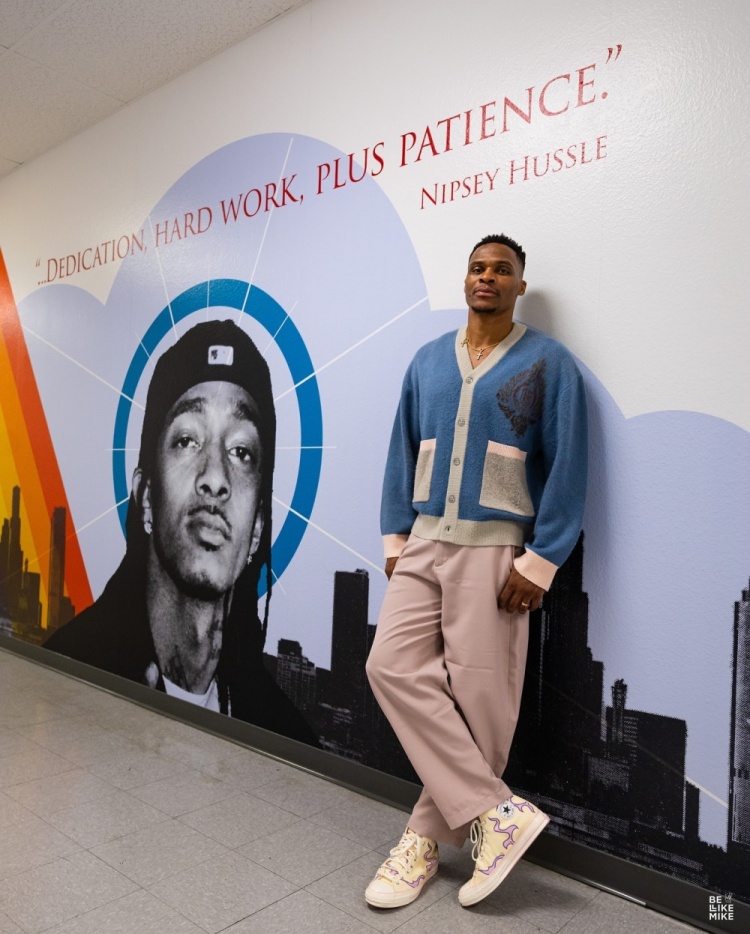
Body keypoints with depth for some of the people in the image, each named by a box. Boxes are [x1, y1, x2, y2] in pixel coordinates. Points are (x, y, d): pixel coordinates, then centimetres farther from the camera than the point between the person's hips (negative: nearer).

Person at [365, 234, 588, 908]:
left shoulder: (549, 364, -3)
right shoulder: (428, 361, 10)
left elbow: (567, 468, -6)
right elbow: (404, 452, 12)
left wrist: (539, 563, -12)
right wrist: (395, 537, 7)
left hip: (493, 552, -4)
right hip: (424, 545, 4)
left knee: (476, 697, 0)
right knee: (394, 666, -7)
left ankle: (429, 836, 19)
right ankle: (495, 812, 4)